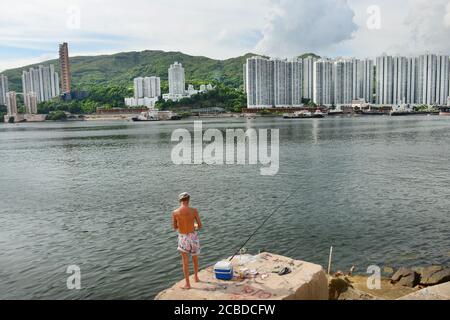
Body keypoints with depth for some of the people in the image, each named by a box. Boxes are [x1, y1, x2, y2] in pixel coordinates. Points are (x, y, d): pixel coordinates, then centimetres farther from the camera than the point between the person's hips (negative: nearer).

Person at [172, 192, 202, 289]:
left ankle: (188, 284, 16)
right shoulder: (194, 211, -13)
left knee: (185, 262, 11)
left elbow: (175, 228, 2)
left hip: (182, 238, -1)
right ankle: (196, 277, 41)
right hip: (193, 236, 1)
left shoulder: (175, 213, -12)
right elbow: (200, 226, -5)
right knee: (195, 258, 25)